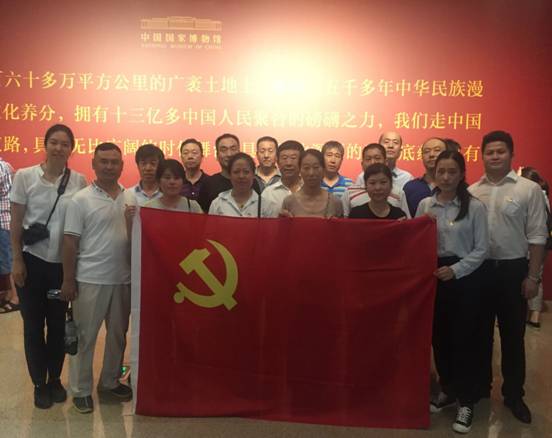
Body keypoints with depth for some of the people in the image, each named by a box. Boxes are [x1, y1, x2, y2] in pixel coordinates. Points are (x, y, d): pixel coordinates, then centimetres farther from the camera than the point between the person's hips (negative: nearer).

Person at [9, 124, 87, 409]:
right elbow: (16, 222, -2)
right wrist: (17, 260, -5)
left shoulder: (79, 181, -3)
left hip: (63, 263, 1)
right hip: (33, 261, -1)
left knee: (58, 323, 12)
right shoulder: (24, 176, -5)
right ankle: (39, 383, 25)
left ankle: (55, 379, 30)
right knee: (33, 324, 9)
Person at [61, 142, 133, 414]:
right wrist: (68, 280, -8)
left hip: (123, 279, 5)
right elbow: (70, 242, -7)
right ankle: (81, 390, 22)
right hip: (90, 279, -4)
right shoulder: (81, 200, -7)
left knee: (118, 334, 16)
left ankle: (110, 382, 33)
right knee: (85, 336, 7)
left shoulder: (130, 198, 5)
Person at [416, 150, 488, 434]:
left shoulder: (475, 207, -6)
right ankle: (448, 389, 31)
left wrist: (455, 269, -15)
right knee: (438, 335, 12)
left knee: (463, 338, 2)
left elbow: (482, 249, -6)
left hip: (465, 276, -3)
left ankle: (466, 400, 17)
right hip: (433, 274, 4)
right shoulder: (425, 205, 4)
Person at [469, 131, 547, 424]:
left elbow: (537, 236, -6)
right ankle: (479, 387, 31)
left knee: (512, 334, 9)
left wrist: (533, 276, -8)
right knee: (480, 332, 14)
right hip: (479, 268, 3)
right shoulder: (472, 191, 3)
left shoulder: (529, 189, -5)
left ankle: (513, 395, 25)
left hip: (513, 269, -2)